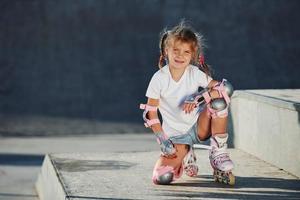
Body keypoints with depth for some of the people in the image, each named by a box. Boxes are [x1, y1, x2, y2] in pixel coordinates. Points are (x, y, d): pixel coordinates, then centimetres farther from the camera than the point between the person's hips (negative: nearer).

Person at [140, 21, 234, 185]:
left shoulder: (195, 73, -7)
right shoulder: (159, 78, -11)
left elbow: (222, 88, -18)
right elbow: (151, 113, -8)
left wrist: (198, 98, -31)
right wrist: (163, 140, -15)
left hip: (199, 127, 1)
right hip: (175, 136, 0)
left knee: (219, 102, -28)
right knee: (161, 178, -23)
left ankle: (218, 152, -11)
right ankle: (185, 155, 12)